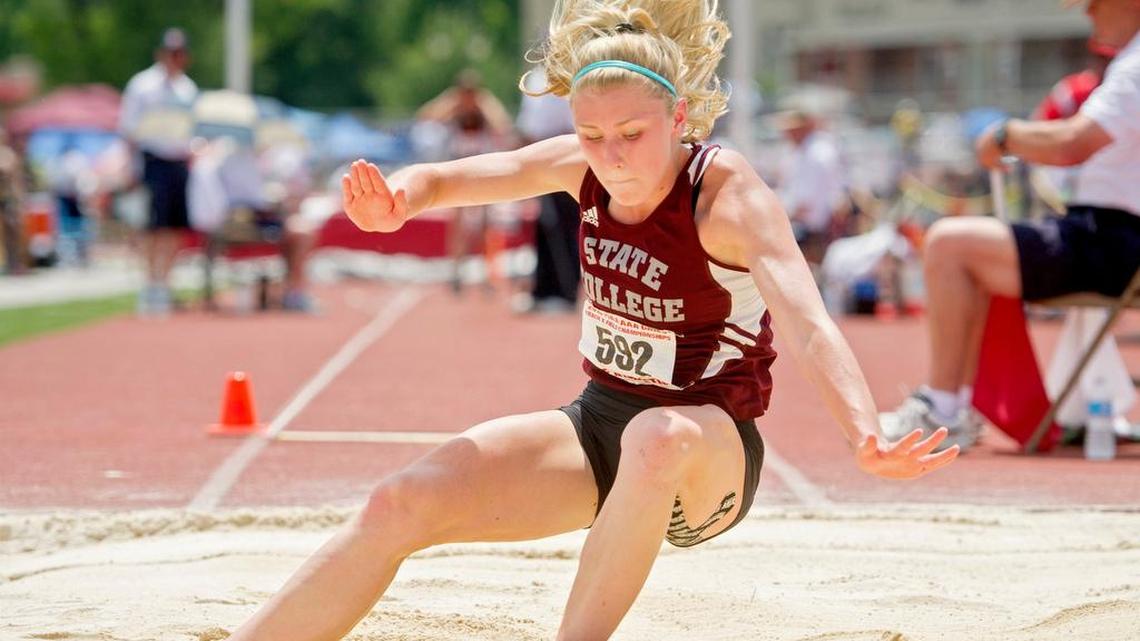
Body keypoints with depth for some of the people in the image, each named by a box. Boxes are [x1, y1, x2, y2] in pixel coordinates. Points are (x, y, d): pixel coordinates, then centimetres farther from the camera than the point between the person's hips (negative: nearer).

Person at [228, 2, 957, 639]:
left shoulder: (730, 195, -21)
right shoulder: (587, 167, -5)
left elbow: (807, 323, -36)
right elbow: (447, 178, -2)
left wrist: (866, 438, -55)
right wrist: (397, 200, -28)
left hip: (708, 458, -5)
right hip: (598, 427, 5)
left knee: (658, 437, -41)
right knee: (402, 503, -15)